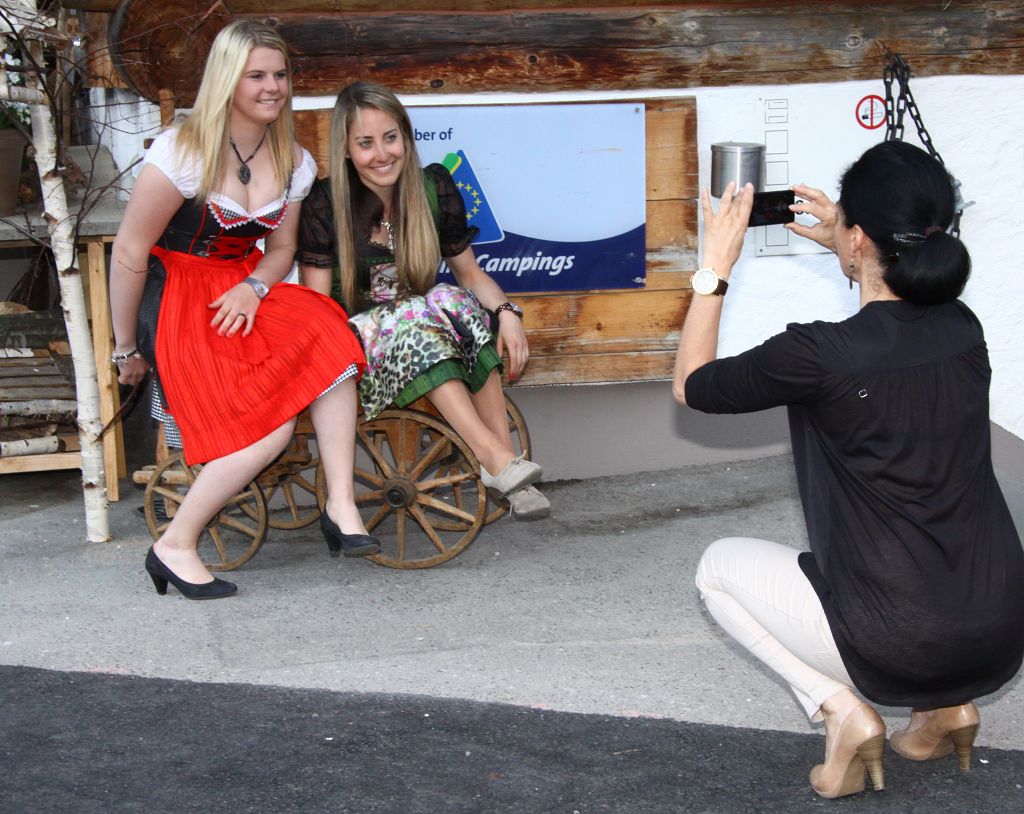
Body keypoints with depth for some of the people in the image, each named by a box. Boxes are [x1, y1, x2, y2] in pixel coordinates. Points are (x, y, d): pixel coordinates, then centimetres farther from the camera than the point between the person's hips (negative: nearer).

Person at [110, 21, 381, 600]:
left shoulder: (295, 163, 4)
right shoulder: (183, 153, -15)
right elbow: (129, 255, -11)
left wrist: (252, 287, -11)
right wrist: (126, 351, -5)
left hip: (241, 290, 6)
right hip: (173, 296, -6)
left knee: (328, 337, -25)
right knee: (268, 426, -23)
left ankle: (341, 505, -23)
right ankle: (176, 547, -10)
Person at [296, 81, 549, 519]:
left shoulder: (435, 187, 0)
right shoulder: (325, 203, -8)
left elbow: (468, 271, 6)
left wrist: (507, 313, -14)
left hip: (430, 326, 3)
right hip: (360, 341, -3)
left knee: (453, 300, -30)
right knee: (414, 319, -34)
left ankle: (502, 455, -33)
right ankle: (496, 459, -42)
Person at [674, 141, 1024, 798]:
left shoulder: (820, 355, -20)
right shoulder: (964, 329, -2)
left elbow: (691, 386, -1)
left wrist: (715, 269, 3)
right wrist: (846, 248, 22)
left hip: (898, 650, -6)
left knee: (720, 566, 19)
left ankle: (842, 709, 4)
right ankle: (947, 704, 19)